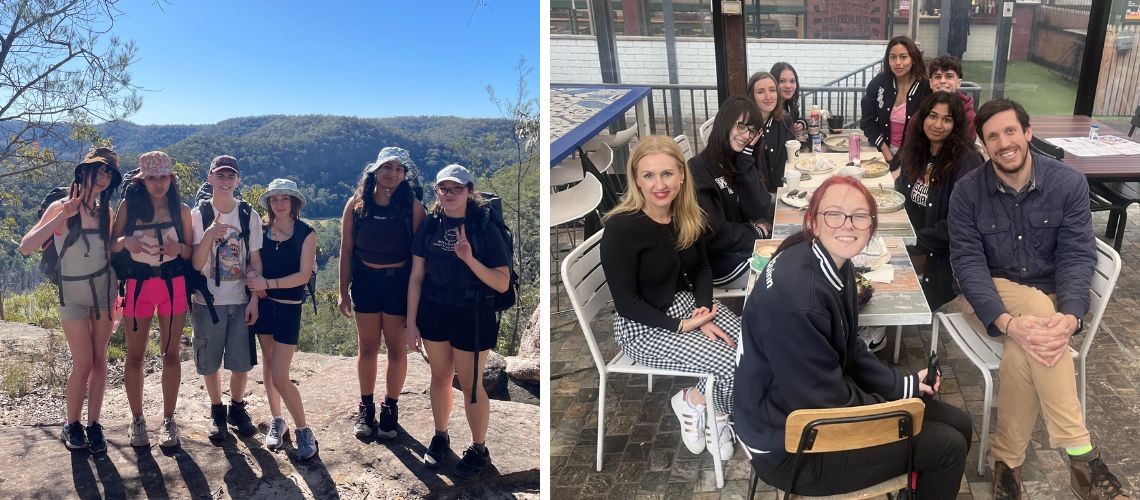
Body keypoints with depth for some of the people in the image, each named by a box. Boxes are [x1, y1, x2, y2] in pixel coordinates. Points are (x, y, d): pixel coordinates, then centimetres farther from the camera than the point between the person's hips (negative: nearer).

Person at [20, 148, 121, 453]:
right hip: (73, 293, -4)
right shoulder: (60, 208, -11)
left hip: (104, 289, 4)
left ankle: (94, 425, 14)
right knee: (83, 363, -2)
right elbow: (26, 247, -21)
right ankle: (71, 425, 17)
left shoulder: (104, 211, 1)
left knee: (99, 359, 5)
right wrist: (62, 217, -27)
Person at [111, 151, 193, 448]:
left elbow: (192, 253, 6)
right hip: (138, 285, 0)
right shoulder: (129, 205, 1)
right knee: (135, 355, 5)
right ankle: (137, 420, 19)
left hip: (174, 286, 0)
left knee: (171, 354, 4)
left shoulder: (181, 210, 3)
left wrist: (178, 248, -16)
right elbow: (111, 245, 3)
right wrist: (125, 241, -19)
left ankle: (168, 420, 15)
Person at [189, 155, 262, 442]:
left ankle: (237, 408, 28)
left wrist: (254, 299, -5)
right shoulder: (198, 215, -4)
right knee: (210, 363, 9)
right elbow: (195, 265, -9)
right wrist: (209, 236, -25)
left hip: (241, 301, 1)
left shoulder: (249, 216, -1)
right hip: (208, 301, -1)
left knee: (242, 363, 5)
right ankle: (217, 412, 29)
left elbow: (255, 261, 1)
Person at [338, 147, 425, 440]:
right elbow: (346, 249, 3)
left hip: (399, 283, -2)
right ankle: (366, 408, 27)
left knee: (397, 348, 7)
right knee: (367, 348, 11)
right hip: (366, 281, 2)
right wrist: (343, 291, 2)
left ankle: (390, 408, 24)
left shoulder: (413, 207, -7)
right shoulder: (357, 204, -1)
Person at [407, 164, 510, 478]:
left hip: (472, 315, -4)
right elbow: (416, 277, 3)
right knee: (440, 377, 17)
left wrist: (470, 259, -29)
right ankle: (440, 438, 37)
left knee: (470, 384, 5)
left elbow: (502, 283, -16)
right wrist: (411, 321, 2)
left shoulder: (484, 228, -12)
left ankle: (479, 450, 23)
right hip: (433, 311, 4)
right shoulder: (430, 225, -1)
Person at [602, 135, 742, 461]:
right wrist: (682, 325, -20)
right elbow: (626, 302, -19)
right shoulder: (621, 227, -22)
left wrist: (703, 310, -9)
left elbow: (702, 269, 9)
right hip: (641, 325, -7)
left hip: (686, 303, 7)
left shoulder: (688, 216, -2)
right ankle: (692, 399, 10)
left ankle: (706, 405, 7)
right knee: (734, 364, -19)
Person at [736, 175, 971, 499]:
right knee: (948, 446, -2)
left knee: (958, 424, 14)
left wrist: (905, 385, 2)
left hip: (822, 402, 9)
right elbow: (826, 402, -23)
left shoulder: (837, 264, -2)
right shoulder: (797, 295, -31)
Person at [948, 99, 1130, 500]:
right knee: (1038, 308, -34)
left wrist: (1070, 316, -32)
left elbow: (1078, 256, -11)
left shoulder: (1069, 183, -7)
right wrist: (1006, 321, -33)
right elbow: (967, 262, -16)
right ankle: (1081, 455, -31)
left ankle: (1007, 459, -18)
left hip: (1050, 298, 2)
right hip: (988, 293, -1)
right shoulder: (968, 190, -10)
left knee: (1026, 347, -32)